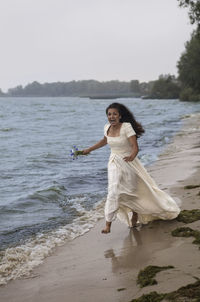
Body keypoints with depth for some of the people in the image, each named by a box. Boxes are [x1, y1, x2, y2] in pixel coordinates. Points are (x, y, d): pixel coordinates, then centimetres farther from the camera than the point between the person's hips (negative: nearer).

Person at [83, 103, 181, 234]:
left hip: (128, 163, -4)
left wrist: (131, 156, -44)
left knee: (132, 191, 11)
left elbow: (135, 147, -23)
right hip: (114, 163, 4)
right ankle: (108, 224, 0)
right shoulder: (107, 127, -1)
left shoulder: (126, 127, -19)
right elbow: (104, 141, 21)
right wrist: (89, 150, 27)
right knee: (113, 192, -7)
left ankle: (135, 213, 41)